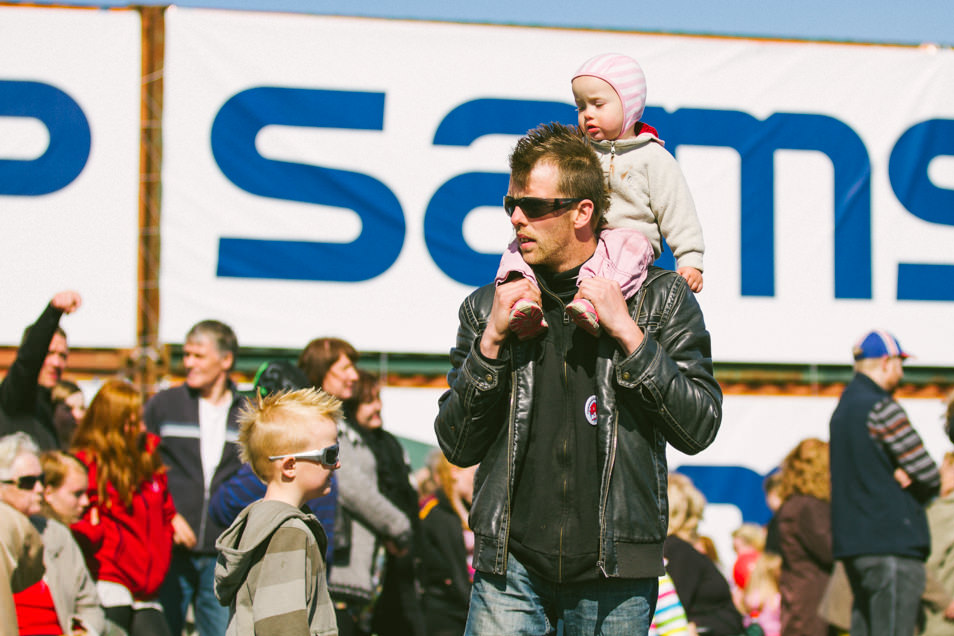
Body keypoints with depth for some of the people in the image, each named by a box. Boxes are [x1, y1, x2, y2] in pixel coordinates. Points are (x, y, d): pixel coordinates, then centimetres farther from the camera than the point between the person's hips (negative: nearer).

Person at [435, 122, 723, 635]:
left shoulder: (660, 299, 3)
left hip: (614, 575, -1)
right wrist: (491, 341, -6)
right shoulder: (487, 307, 9)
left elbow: (698, 429, -2)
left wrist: (628, 335, -10)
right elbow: (457, 447, 6)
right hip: (511, 565, 1)